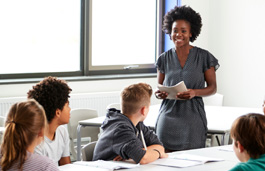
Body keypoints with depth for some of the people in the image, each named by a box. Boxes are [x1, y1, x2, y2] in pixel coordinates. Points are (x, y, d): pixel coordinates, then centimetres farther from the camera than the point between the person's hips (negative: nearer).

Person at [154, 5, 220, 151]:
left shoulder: (203, 57, 1)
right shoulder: (164, 59, 8)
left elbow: (212, 87, 3)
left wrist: (194, 92, -16)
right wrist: (158, 94, -7)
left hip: (192, 118, -2)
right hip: (168, 116, 2)